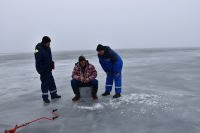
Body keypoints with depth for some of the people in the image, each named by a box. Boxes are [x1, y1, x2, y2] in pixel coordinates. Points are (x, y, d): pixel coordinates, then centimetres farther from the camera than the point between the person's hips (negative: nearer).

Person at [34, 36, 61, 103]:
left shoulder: (48, 48, 6)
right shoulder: (39, 50, -22)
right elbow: (38, 62, -22)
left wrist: (51, 66, 21)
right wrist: (41, 72, -21)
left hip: (49, 70, 9)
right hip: (44, 71, -9)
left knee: (52, 82, 16)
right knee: (45, 83, 1)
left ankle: (53, 95, 29)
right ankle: (45, 97, 15)